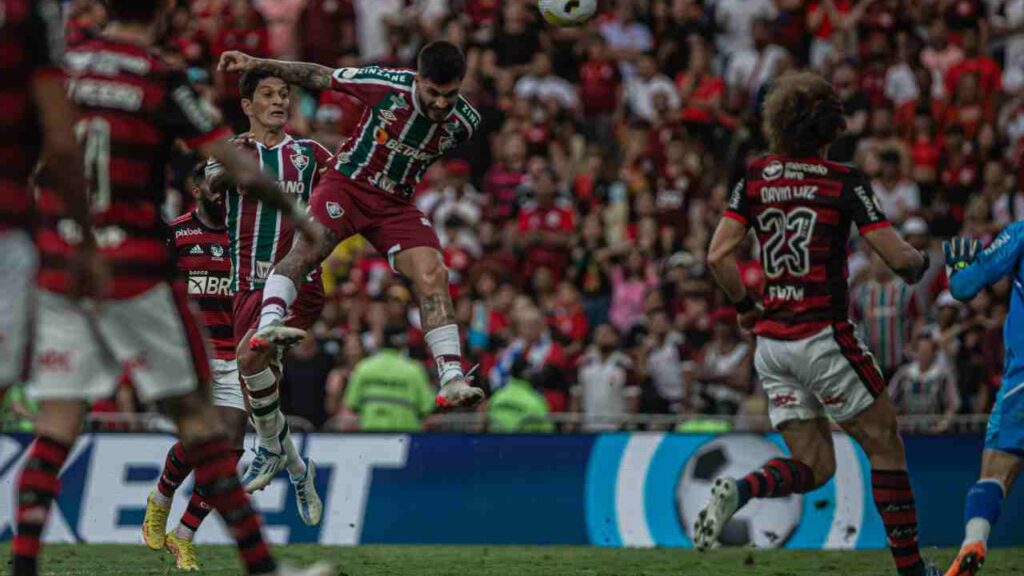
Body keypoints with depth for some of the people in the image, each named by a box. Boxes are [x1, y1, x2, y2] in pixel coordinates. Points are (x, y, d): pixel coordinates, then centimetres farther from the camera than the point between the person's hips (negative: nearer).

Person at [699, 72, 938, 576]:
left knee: (813, 466, 11)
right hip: (824, 336, -5)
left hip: (771, 342, 5)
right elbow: (899, 257, -12)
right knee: (885, 446, 10)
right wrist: (920, 264, 11)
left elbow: (718, 256, -1)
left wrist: (747, 308, 13)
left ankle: (737, 491, -17)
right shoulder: (845, 182, -8)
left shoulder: (756, 177, 5)